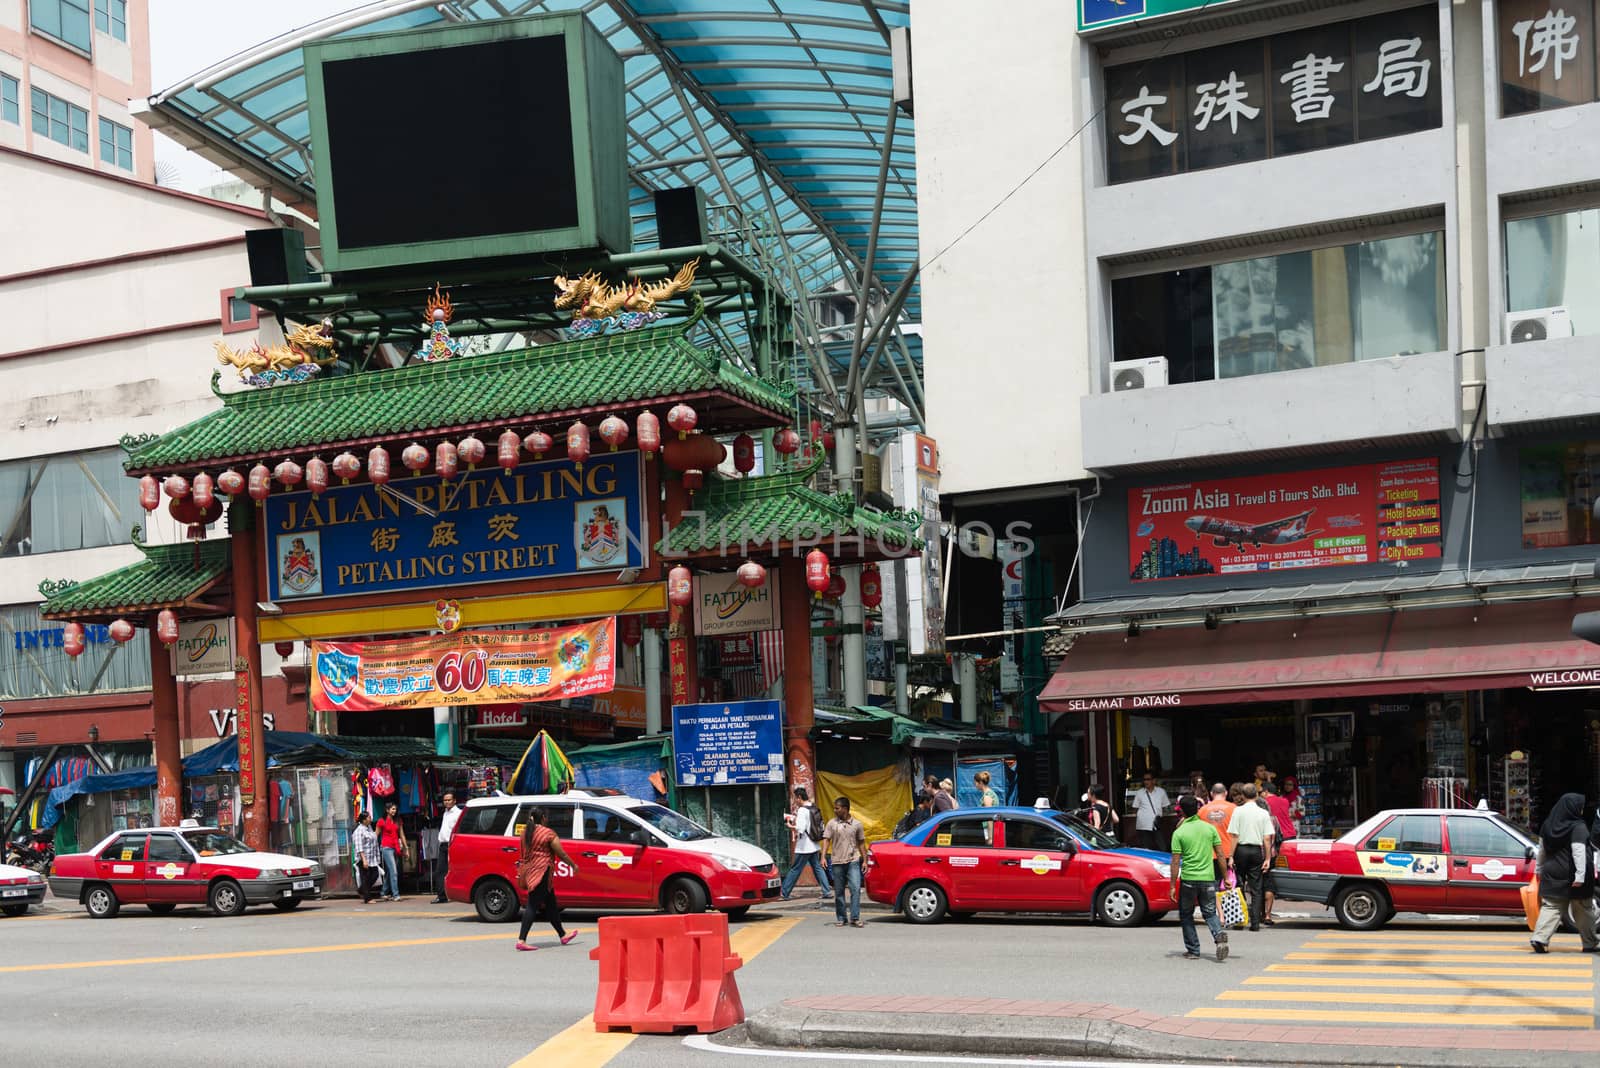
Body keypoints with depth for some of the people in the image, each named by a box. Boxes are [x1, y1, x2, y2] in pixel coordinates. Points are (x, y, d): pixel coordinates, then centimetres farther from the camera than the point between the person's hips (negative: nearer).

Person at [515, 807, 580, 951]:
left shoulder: (526, 832, 10)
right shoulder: (548, 833, -11)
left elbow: (523, 853, 16)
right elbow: (561, 854, -5)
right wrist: (573, 865, 10)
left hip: (529, 871, 8)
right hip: (541, 872, -8)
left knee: (551, 904, 18)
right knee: (532, 905, -9)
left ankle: (563, 935, 29)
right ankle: (521, 940, -14)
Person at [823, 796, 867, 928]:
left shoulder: (857, 824, 5)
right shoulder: (832, 823, 5)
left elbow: (861, 843, 11)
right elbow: (826, 840, 2)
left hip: (853, 861, -1)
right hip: (837, 862, 1)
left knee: (855, 889, -11)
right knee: (839, 892, 6)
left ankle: (855, 918, -9)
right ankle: (840, 919, 15)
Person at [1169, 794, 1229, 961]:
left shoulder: (1179, 833, -6)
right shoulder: (1210, 828, 2)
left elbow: (1175, 862, -7)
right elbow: (1220, 855, 3)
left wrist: (1173, 886, -1)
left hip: (1188, 879, -3)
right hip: (1208, 879, 3)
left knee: (1186, 916, 14)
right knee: (1210, 913, 14)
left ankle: (1193, 950, 15)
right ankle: (1219, 935, -14)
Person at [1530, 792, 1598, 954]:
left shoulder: (1548, 825, 6)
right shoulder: (1578, 828, -13)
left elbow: (1542, 850, 14)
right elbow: (1579, 852, -22)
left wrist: (1540, 869, 24)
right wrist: (1580, 875, -26)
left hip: (1552, 875, 5)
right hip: (1573, 876, -5)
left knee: (1551, 907, 2)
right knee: (1583, 910, 10)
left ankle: (1539, 938, -15)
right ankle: (1590, 943, 21)